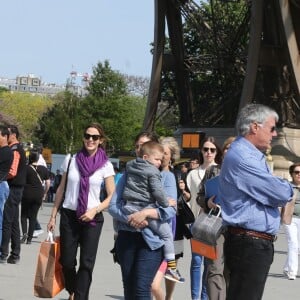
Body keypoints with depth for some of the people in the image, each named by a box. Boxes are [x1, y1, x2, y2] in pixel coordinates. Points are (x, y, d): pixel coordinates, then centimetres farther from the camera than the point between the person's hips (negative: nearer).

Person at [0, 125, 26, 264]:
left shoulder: (14, 150, -14)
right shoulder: (19, 149, 16)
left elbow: (12, 172, -23)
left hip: (12, 189, -10)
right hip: (16, 189, 10)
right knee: (13, 223, 11)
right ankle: (15, 255, 15)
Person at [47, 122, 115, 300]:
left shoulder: (106, 165, -2)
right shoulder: (71, 160, 3)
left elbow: (112, 196, -2)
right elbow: (61, 189, 11)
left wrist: (95, 210, -15)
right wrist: (53, 216, 9)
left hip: (92, 218, -2)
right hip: (69, 215, 2)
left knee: (87, 263, -6)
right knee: (67, 260, 4)